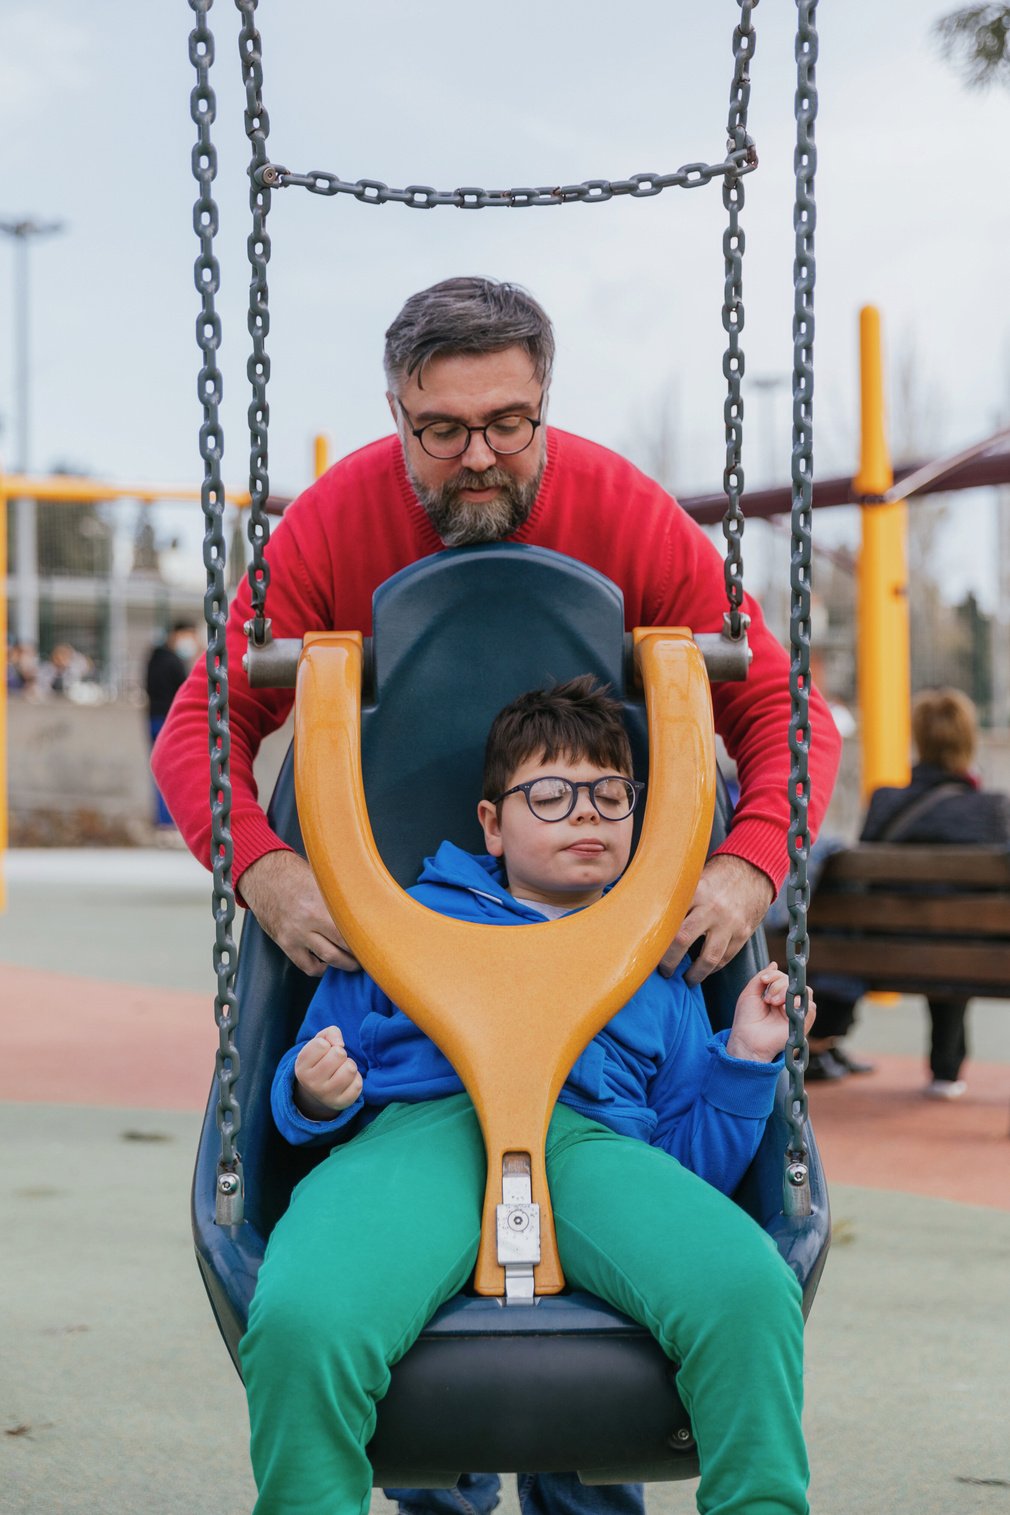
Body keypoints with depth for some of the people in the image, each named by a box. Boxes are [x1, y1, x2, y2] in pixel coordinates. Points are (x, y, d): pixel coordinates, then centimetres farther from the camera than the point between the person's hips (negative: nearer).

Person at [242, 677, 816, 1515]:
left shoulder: (658, 963, 34)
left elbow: (694, 1163, 26)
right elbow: (311, 1085, 23)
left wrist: (746, 1061, 12)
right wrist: (317, 1096, 0)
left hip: (592, 1139, 1)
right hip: (419, 1129, -1)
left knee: (750, 1289, -35)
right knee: (299, 1319, -37)